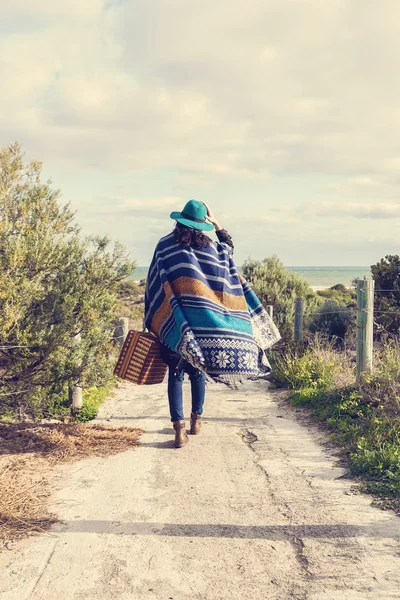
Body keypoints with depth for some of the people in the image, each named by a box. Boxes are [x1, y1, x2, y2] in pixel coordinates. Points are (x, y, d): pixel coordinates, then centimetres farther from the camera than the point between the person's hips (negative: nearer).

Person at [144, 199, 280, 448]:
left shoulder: (165, 247, -2)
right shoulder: (213, 249, 3)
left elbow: (155, 289, -4)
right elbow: (230, 247, 27)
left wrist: (154, 325, 1)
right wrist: (218, 225, 21)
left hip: (175, 325, -2)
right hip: (206, 326, 2)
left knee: (176, 374, 3)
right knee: (198, 372, 20)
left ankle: (179, 428, -6)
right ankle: (196, 419, 33)